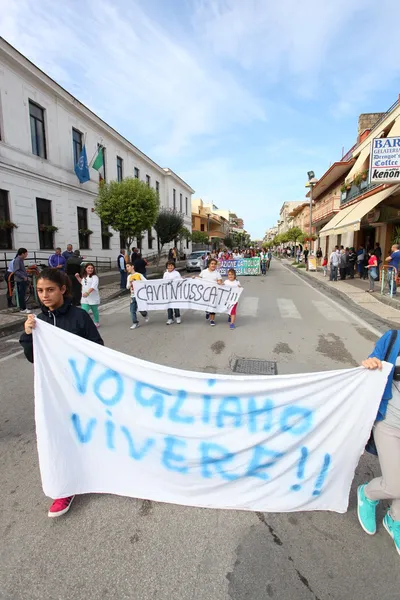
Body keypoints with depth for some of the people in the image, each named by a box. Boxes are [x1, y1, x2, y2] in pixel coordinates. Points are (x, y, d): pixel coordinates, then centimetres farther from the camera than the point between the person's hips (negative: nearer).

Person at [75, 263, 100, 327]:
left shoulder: (94, 277, -12)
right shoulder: (84, 277, 12)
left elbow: (93, 286, -28)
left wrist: (87, 292, -42)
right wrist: (78, 277, 22)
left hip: (93, 298, -5)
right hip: (85, 298, 5)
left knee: (95, 311, 13)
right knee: (84, 311, -6)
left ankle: (97, 322, 33)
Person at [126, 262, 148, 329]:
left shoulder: (139, 275, -4)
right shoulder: (129, 277, 13)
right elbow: (127, 287, 12)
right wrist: (130, 283, -6)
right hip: (132, 296, 5)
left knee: (140, 308, -6)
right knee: (132, 310, 1)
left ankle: (145, 315, 27)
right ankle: (135, 323, 11)